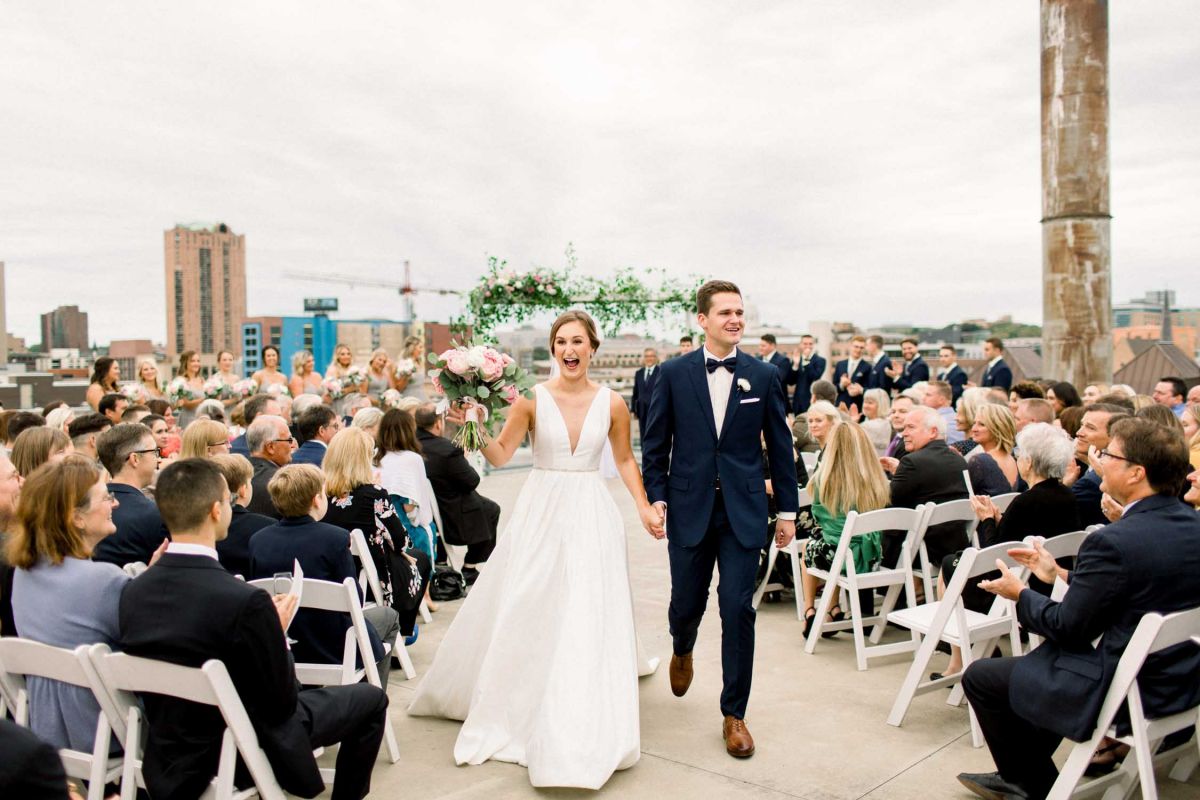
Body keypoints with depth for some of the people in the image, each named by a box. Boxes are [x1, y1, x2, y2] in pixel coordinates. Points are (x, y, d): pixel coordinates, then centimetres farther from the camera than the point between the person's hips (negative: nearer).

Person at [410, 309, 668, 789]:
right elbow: (500, 456, -3)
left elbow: (625, 460, 10)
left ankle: (584, 729, 15)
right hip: (540, 513, 0)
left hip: (591, 515, 0)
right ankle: (513, 709, 29)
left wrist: (644, 508, 3)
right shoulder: (532, 399, -4)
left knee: (589, 618, 0)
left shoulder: (612, 403, -1)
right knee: (524, 614, 7)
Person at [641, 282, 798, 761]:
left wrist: (788, 509, 6)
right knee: (686, 604, 12)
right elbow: (655, 443, 4)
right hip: (689, 510, 0)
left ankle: (734, 714, 14)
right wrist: (656, 497, -4)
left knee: (738, 610, -2)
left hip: (743, 513, 0)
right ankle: (682, 651, 49)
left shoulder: (763, 376, 2)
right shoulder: (674, 374, 0)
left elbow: (780, 446, 6)